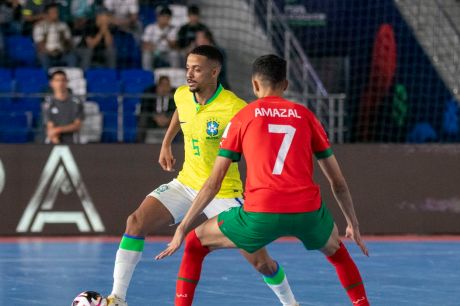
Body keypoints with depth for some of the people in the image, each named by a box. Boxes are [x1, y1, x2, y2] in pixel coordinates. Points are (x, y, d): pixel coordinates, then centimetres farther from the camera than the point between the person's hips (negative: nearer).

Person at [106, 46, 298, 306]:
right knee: (136, 223, -15)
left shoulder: (234, 108, -23)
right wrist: (166, 144, 22)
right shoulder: (181, 96, -4)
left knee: (260, 261, -5)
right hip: (186, 184, 5)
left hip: (223, 193, -5)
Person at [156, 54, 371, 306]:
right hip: (308, 211, 2)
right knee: (335, 250, 35)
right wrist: (353, 223, 32)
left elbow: (213, 183, 10)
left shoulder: (242, 118, 12)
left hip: (260, 214, -2)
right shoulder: (304, 115, 15)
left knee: (195, 242, 21)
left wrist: (182, 228, 16)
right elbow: (338, 182, 19)